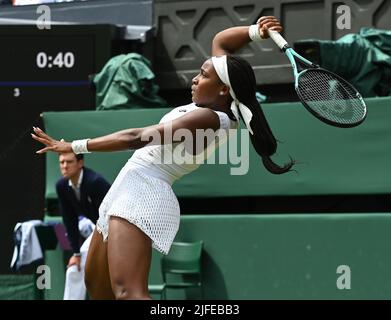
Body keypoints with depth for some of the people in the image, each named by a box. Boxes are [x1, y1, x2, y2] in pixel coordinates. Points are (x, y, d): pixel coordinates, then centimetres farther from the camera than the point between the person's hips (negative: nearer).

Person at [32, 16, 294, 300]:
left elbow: (136, 138, -19)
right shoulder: (216, 106, 10)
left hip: (142, 194, -11)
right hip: (132, 191, 11)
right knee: (97, 286, 20)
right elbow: (220, 41, 24)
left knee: (127, 292, -27)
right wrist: (255, 32, 6)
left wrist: (74, 146, -16)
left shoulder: (207, 119, -18)